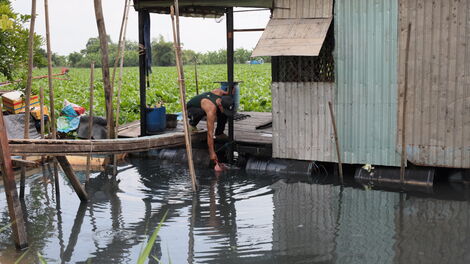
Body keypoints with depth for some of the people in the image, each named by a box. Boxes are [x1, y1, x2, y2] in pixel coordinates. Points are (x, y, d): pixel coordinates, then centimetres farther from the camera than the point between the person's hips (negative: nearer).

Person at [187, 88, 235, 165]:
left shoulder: (219, 92, -24)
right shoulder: (211, 110, -42)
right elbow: (210, 133, -41)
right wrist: (212, 153, -40)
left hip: (201, 106, 7)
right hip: (190, 109, -7)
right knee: (201, 112, -41)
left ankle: (219, 133, 4)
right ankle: (192, 124, -9)